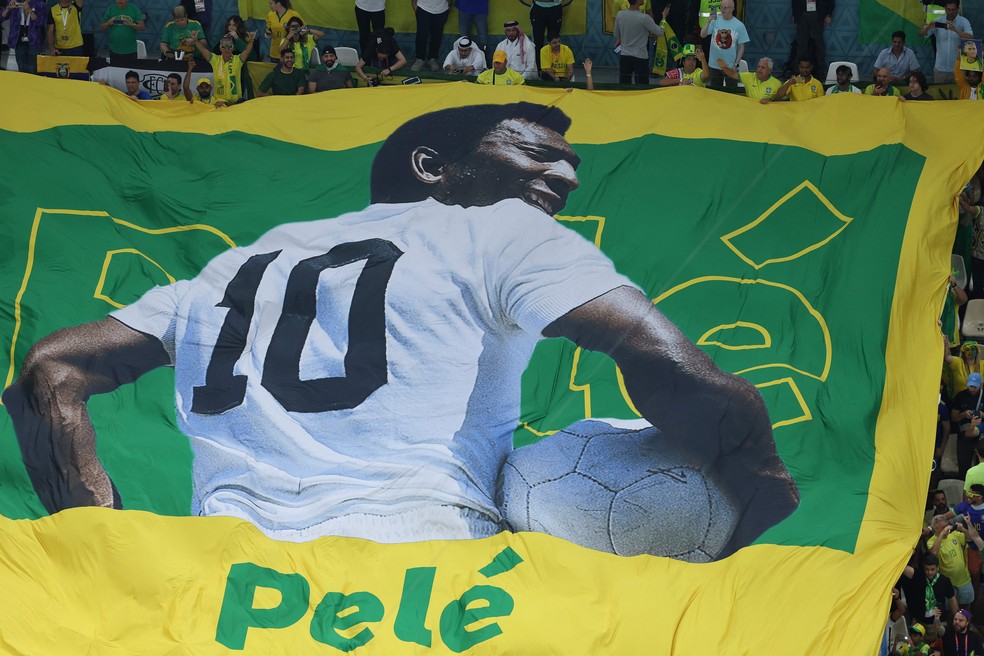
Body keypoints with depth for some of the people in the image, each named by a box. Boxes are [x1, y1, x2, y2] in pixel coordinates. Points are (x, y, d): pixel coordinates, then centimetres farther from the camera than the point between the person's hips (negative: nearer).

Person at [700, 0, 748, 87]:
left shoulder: (739, 25, -5)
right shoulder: (715, 21, -1)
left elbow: (741, 47, -1)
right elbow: (702, 35, -9)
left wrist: (735, 65, -6)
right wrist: (709, 21, -23)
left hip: (731, 67, -2)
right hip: (715, 66, 2)